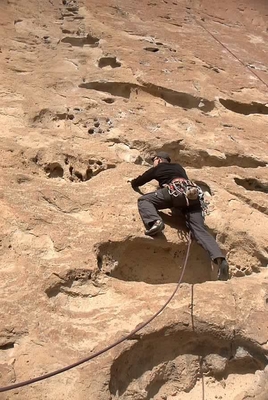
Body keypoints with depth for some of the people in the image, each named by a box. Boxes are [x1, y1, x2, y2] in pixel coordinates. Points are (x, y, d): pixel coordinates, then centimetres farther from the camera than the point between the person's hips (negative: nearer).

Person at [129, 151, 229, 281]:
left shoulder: (157, 168, 27)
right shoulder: (179, 167, 39)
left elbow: (137, 183, 35)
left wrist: (133, 182, 58)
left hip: (175, 191, -5)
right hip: (194, 195, 5)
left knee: (143, 200, 8)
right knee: (199, 230, -7)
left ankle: (154, 222, -24)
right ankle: (220, 259, -31)